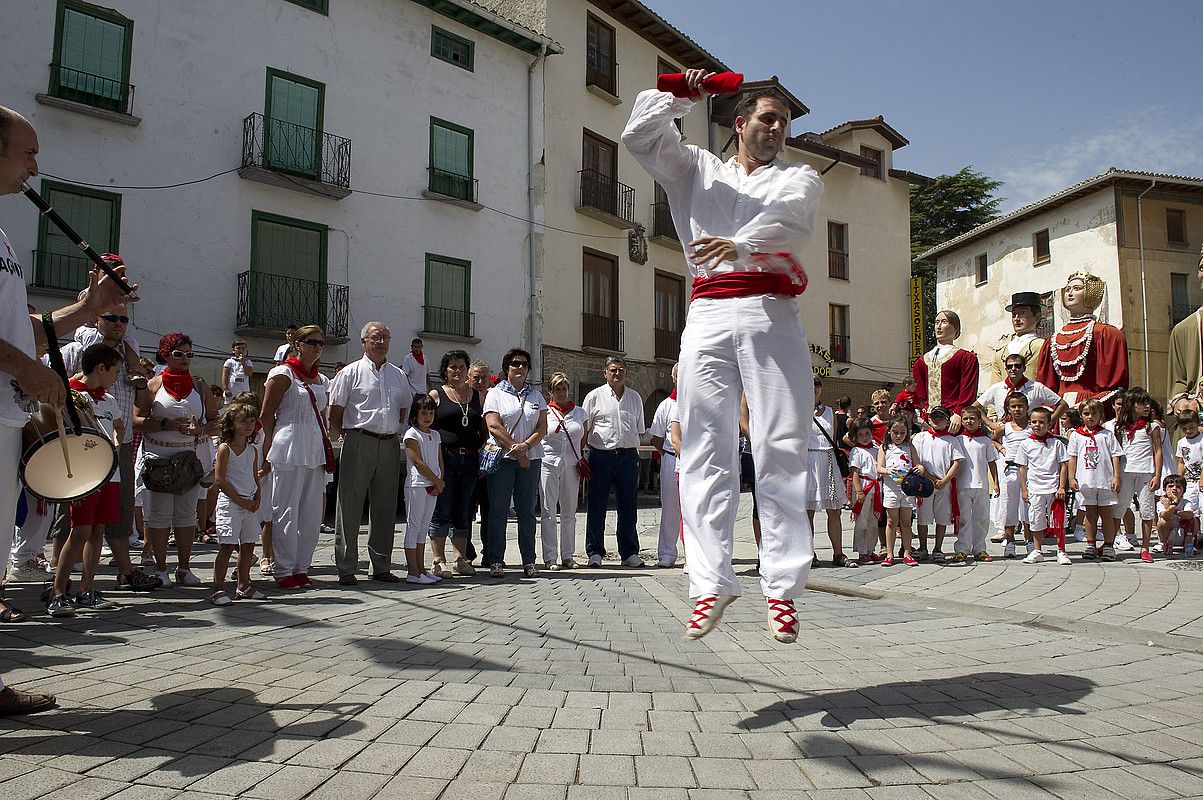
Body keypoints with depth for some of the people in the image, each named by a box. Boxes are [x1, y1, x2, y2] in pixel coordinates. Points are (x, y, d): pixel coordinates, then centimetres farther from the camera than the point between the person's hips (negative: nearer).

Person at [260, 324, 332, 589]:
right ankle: (284, 571, 5)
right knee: (287, 512, -3)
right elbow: (266, 415, -3)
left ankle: (301, 568, 16)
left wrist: (326, 446, 14)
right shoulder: (283, 373, -2)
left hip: (316, 450, 7)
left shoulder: (321, 380, 17)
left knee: (312, 513, 7)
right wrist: (271, 448, -3)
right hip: (290, 450, -7)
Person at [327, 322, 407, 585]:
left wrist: (396, 431, 14)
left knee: (385, 508, 8)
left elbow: (405, 410, 24)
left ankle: (382, 566, 17)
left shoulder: (398, 375, 16)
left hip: (390, 445, 5)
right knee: (349, 506, -3)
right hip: (359, 443, -4)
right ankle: (346, 569, 5)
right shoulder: (351, 372, 2)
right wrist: (344, 435, -2)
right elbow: (335, 412, 1)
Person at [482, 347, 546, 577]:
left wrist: (525, 445, -11)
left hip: (531, 459, 3)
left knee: (527, 511, 5)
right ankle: (496, 561, 5)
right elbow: (494, 426, -8)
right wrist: (516, 450, -11)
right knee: (498, 510, -1)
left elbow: (542, 428, 7)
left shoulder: (535, 395, 15)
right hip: (502, 458, -3)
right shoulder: (495, 394, 4)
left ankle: (529, 561, 10)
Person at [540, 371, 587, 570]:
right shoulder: (543, 412, 5)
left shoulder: (579, 412, 11)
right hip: (548, 463, -2)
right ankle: (550, 557, 0)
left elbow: (584, 441, 15)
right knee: (548, 511, -3)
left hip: (571, 465, 2)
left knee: (569, 512, 6)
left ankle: (567, 556, 14)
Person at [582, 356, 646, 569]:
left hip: (628, 456, 3)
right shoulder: (594, 396, 5)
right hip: (601, 455, -2)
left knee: (628, 506, 6)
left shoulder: (635, 397, 15)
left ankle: (630, 553, 14)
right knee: (597, 506, 1)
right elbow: (584, 430, 5)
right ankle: (595, 553, 10)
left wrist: (635, 457, 11)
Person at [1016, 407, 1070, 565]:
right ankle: (1036, 552, 17)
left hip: (1054, 488, -1)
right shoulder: (1025, 444, 3)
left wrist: (1061, 487, -5)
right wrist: (1024, 490, 2)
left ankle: (1061, 552, 14)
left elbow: (1063, 466, 2)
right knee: (1036, 522, 7)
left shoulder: (1056, 443, 1)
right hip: (1035, 490, 1)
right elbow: (1022, 468, 6)